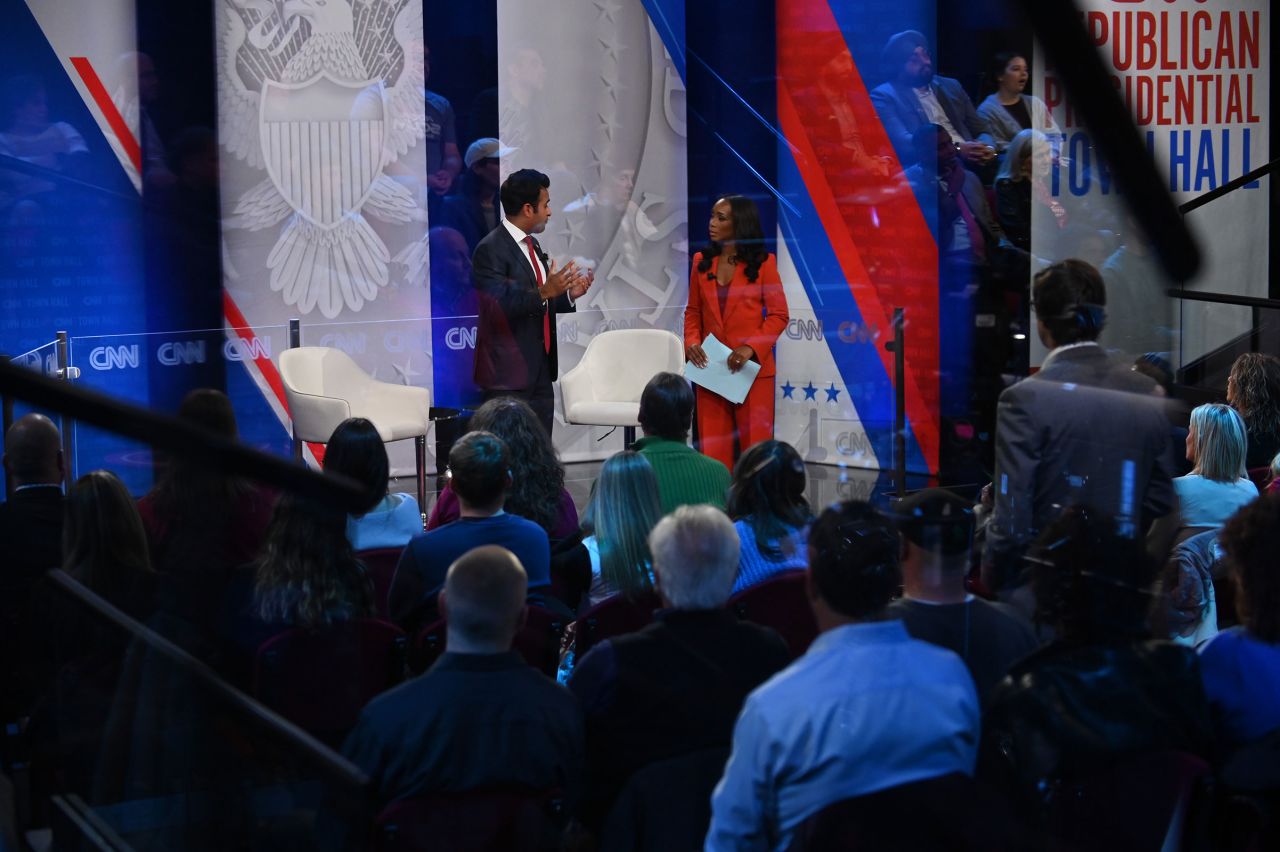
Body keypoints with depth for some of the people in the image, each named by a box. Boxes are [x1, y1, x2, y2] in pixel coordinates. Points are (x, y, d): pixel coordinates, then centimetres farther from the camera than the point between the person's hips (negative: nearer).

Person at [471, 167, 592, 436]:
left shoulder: (532, 246, 16)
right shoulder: (491, 250, -12)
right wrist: (544, 292, -30)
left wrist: (568, 295, 8)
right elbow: (498, 308, -22)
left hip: (540, 372, 9)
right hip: (509, 375, -9)